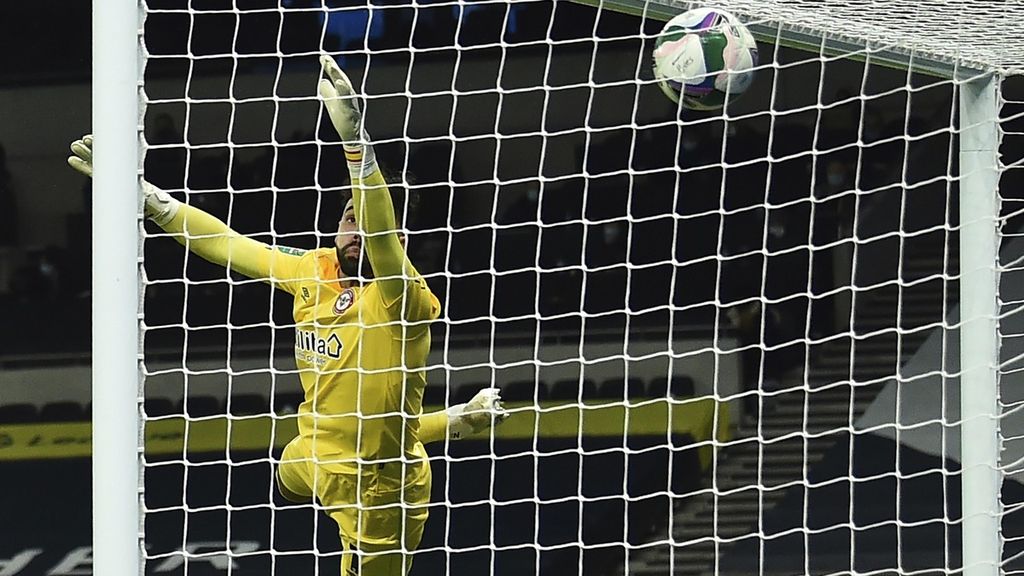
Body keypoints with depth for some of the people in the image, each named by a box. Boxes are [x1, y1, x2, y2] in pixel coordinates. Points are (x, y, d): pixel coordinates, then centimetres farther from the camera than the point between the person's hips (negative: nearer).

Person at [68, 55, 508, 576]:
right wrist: (144, 195, -1)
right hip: (315, 457, 8)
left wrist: (354, 138, -59)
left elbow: (380, 231, -45)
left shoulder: (399, 294, -26)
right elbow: (227, 245, 0)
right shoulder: (313, 271, -8)